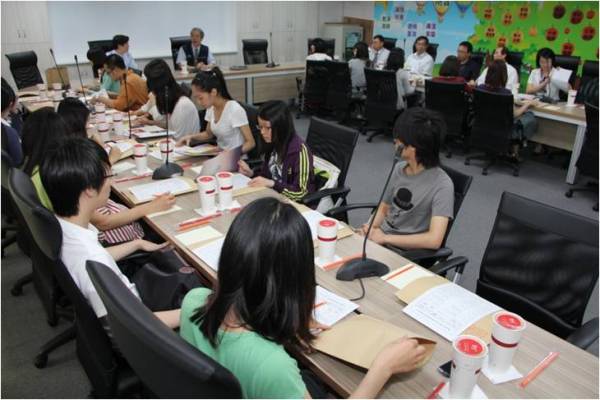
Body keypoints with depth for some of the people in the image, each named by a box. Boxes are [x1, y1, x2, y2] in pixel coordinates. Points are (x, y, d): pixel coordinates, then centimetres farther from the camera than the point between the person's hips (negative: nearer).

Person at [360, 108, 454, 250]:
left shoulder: (442, 185, -16)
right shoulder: (399, 169, 4)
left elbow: (434, 240, -23)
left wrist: (385, 237, -19)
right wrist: (370, 228, -5)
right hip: (379, 240, 6)